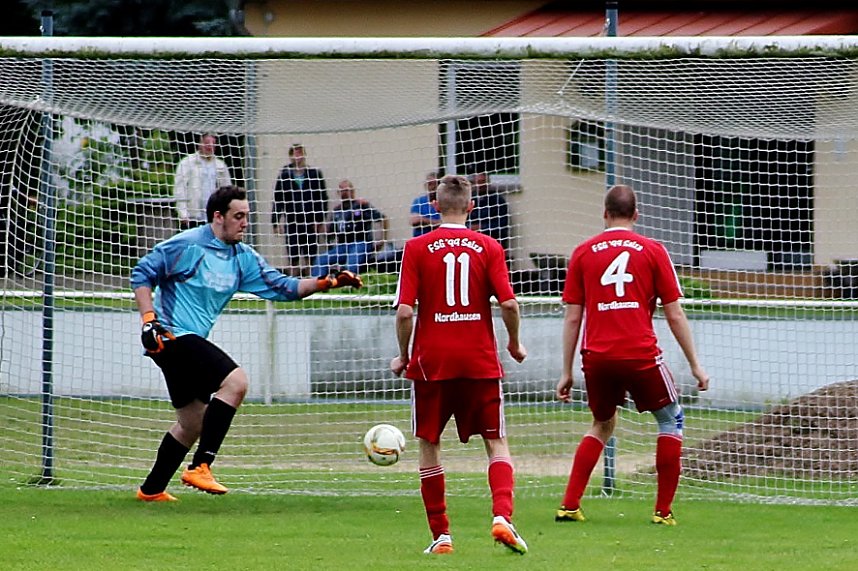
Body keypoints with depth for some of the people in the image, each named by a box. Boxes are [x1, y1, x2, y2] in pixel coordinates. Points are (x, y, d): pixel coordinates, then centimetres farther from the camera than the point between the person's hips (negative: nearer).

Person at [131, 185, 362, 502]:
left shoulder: (243, 258, 10)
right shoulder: (188, 244, -11)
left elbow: (282, 287, 9)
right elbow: (142, 273, -9)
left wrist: (327, 282, -4)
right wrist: (149, 319, -19)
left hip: (190, 341, 9)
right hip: (171, 334, -9)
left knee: (193, 422, 17)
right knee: (235, 380, -24)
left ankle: (151, 490, 29)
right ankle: (200, 467, -23)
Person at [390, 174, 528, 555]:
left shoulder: (417, 248, -2)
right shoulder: (488, 248, 0)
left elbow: (404, 312, -8)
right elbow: (509, 304, -8)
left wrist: (403, 356, 7)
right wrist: (515, 344, 10)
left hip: (431, 362, -1)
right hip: (480, 362, 1)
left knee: (429, 444, 12)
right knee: (496, 442, 8)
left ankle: (441, 534, 9)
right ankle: (502, 516, -15)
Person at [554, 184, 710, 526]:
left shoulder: (583, 253, 8)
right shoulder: (652, 251, 4)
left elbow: (572, 318, 7)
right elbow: (675, 315, 3)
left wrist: (567, 372, 12)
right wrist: (695, 365, 9)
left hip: (597, 356, 3)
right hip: (640, 354, -3)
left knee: (603, 424, 24)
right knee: (671, 420, 16)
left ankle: (570, 505, 15)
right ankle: (663, 510, 9)